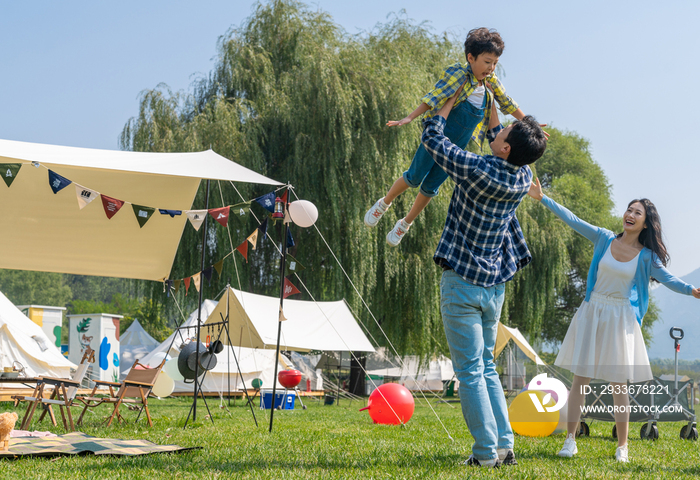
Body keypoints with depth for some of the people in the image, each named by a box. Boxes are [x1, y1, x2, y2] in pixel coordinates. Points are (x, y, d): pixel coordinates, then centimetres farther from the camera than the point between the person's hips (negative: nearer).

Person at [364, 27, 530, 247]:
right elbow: (434, 97, -28)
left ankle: (405, 224, 28)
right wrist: (410, 118, -37)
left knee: (431, 187, 10)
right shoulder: (458, 74, -19)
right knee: (414, 177, 0)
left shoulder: (491, 84, -2)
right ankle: (383, 204, 27)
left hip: (457, 148, 5)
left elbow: (508, 105, 12)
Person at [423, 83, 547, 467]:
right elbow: (499, 144, 23)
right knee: (486, 367, 16)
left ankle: (487, 452, -4)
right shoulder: (523, 179, -1)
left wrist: (454, 97, 9)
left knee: (470, 371, -3)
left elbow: (431, 137, -5)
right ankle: (504, 447, 13)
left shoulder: (476, 171, -20)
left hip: (462, 283, -7)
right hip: (495, 285, 7)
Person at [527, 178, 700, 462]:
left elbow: (667, 279, -8)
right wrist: (542, 199, 5)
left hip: (620, 319, -2)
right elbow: (572, 220, 5)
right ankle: (570, 440, 6)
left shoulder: (646, 257, -2)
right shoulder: (605, 239, 2)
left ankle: (622, 446, 10)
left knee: (618, 384, -1)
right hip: (591, 313, 2)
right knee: (580, 378, 0)